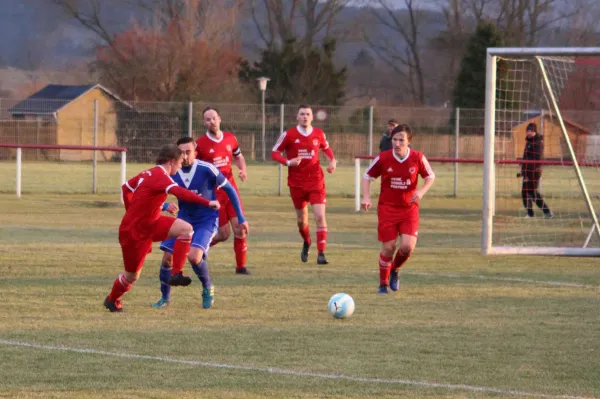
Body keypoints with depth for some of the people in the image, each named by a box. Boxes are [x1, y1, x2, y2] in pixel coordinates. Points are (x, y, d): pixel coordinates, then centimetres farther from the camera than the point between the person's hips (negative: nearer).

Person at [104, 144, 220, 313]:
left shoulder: (149, 173, 4)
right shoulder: (160, 177, -25)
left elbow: (126, 187, 19)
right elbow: (180, 192, -43)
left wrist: (132, 212, 24)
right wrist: (207, 203, -46)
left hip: (150, 223, 9)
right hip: (134, 232, -9)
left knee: (186, 228, -11)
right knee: (132, 276, 6)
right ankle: (112, 300, 34)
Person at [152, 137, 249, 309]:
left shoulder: (206, 169, -19)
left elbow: (229, 190, -7)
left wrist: (241, 218, -3)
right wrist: (166, 206, -27)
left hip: (207, 220, -4)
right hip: (184, 219, 4)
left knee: (194, 256, -25)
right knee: (167, 257, -4)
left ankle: (208, 289, 3)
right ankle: (165, 298, 18)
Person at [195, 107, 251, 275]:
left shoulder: (230, 138, 4)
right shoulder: (200, 144, -8)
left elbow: (239, 157, 19)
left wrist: (243, 170, -1)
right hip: (213, 193, -4)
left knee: (239, 227, -5)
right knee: (224, 233, -2)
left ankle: (241, 266, 5)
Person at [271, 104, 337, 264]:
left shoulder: (319, 134, 2)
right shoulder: (289, 135, -5)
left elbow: (326, 148, 21)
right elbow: (274, 153, -1)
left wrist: (332, 161, 1)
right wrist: (288, 162, -19)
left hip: (316, 181, 0)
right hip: (297, 183, 0)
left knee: (320, 216, -14)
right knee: (301, 219, 11)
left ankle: (321, 253, -14)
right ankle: (306, 243, 42)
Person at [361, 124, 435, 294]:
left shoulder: (418, 158, -7)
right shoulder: (383, 158, -9)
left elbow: (431, 176, 7)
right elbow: (367, 176, 3)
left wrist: (421, 191, -12)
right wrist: (366, 197, -11)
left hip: (409, 208, 1)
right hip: (387, 208, -1)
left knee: (407, 246, -14)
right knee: (388, 248, -4)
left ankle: (395, 270, 19)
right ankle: (383, 284, 17)